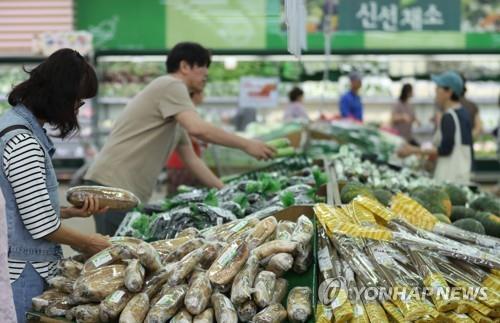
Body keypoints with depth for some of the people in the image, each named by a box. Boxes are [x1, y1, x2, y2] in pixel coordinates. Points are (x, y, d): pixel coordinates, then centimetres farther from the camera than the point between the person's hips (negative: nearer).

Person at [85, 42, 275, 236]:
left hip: (132, 190, 10)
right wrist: (246, 145, -14)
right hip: (114, 184, -10)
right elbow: (198, 129, -22)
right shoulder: (171, 86, -7)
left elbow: (191, 160, 25)